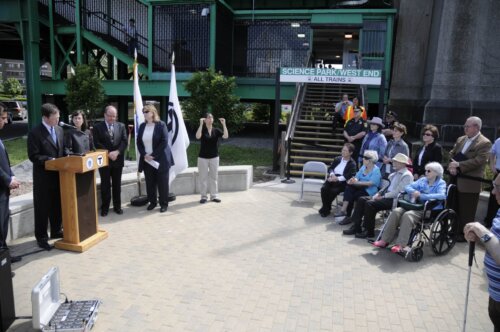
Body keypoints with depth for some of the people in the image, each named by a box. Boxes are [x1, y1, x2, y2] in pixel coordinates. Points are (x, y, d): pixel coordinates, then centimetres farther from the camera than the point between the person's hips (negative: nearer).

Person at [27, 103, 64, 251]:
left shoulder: (59, 130, 8)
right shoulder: (34, 133, -13)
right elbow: (33, 156, -16)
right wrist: (51, 160, -22)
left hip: (58, 174, 6)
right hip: (43, 176, -6)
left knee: (58, 205, 17)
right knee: (42, 208, 4)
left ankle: (56, 231, 32)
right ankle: (41, 237, 16)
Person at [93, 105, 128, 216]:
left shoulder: (121, 126, 7)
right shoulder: (97, 127, -1)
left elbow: (124, 141, -1)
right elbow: (97, 144, -9)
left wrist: (117, 152, -16)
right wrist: (108, 153, -18)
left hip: (118, 160, 2)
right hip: (104, 160, -2)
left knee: (117, 184, 10)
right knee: (105, 185, 4)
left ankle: (117, 206, 20)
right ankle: (105, 207, 15)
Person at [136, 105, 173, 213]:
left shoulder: (161, 125, -7)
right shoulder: (142, 126, 8)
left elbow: (164, 142, -14)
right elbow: (139, 142, 9)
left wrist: (153, 155, -17)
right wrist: (144, 154, -7)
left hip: (160, 159, -4)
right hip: (147, 160, 5)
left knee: (162, 182, 2)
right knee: (150, 183, 9)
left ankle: (164, 203, 13)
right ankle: (152, 202, 23)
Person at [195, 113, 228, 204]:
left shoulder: (216, 130, 1)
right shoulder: (202, 130, -4)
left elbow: (226, 136, -15)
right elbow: (198, 136, -26)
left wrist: (224, 124, -21)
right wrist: (201, 124, -28)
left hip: (214, 157, 2)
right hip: (203, 157, -2)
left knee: (213, 177, 9)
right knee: (203, 177, 4)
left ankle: (214, 196, 18)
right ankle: (203, 196, 13)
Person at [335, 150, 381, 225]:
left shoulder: (376, 170, -10)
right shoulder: (363, 167, 14)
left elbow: (371, 183, -21)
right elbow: (357, 177, 8)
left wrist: (357, 183, -26)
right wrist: (353, 180, -17)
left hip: (369, 191, -6)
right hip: (361, 187, 6)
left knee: (353, 196, -26)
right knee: (349, 186, -23)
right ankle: (344, 210, -30)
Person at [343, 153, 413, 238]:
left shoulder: (407, 175, -10)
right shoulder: (394, 174, 18)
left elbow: (398, 192, -19)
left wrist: (383, 196, -17)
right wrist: (379, 194, 5)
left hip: (394, 200, -9)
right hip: (385, 196, 9)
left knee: (370, 203, -27)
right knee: (362, 199, -4)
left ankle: (369, 231, -16)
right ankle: (356, 226, -5)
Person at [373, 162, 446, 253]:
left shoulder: (441, 183, 2)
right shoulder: (422, 180, 19)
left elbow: (442, 195, -18)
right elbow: (408, 187, 15)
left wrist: (422, 196, -21)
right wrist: (414, 192, -9)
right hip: (416, 205, 6)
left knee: (408, 215, -34)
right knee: (396, 211, -20)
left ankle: (401, 245, -38)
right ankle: (385, 240, -22)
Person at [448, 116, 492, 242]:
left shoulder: (485, 143, -10)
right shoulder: (460, 139, 12)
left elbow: (478, 161, -20)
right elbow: (451, 154, 10)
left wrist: (458, 165, -22)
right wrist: (452, 166, -9)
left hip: (470, 183, -6)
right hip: (456, 180, 7)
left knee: (467, 211, 5)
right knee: (455, 208, 15)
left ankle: (464, 234, 17)